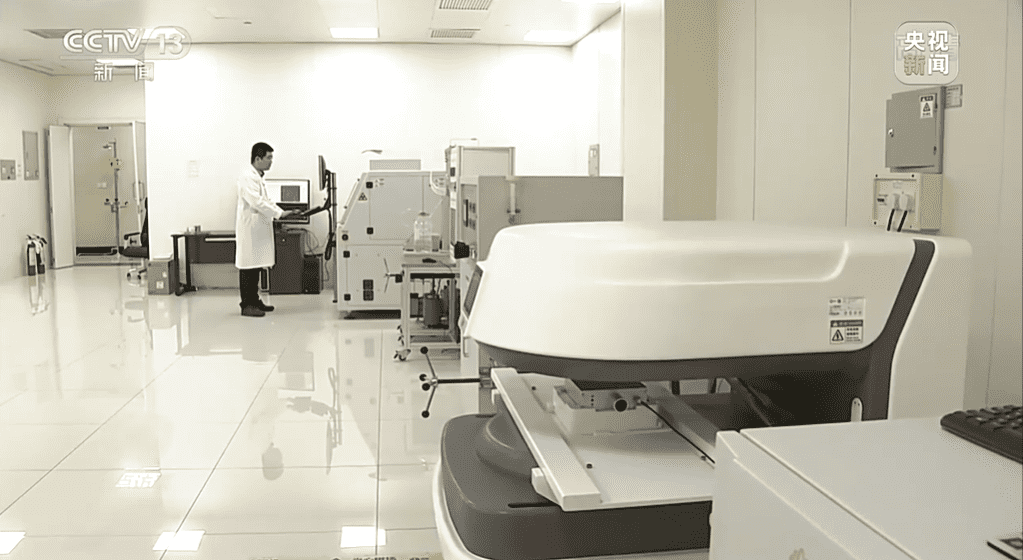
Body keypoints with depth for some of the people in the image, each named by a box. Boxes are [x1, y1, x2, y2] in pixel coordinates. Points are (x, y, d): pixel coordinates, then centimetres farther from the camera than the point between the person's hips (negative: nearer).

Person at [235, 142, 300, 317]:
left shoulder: (257, 176, 18)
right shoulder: (247, 176, -15)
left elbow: (265, 200, 22)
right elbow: (256, 201, -24)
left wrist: (282, 213, 10)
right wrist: (279, 214, -22)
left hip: (258, 229, 10)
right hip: (249, 228, -10)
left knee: (255, 267, 13)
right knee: (248, 267, -6)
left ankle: (254, 301, 20)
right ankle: (246, 305, -2)